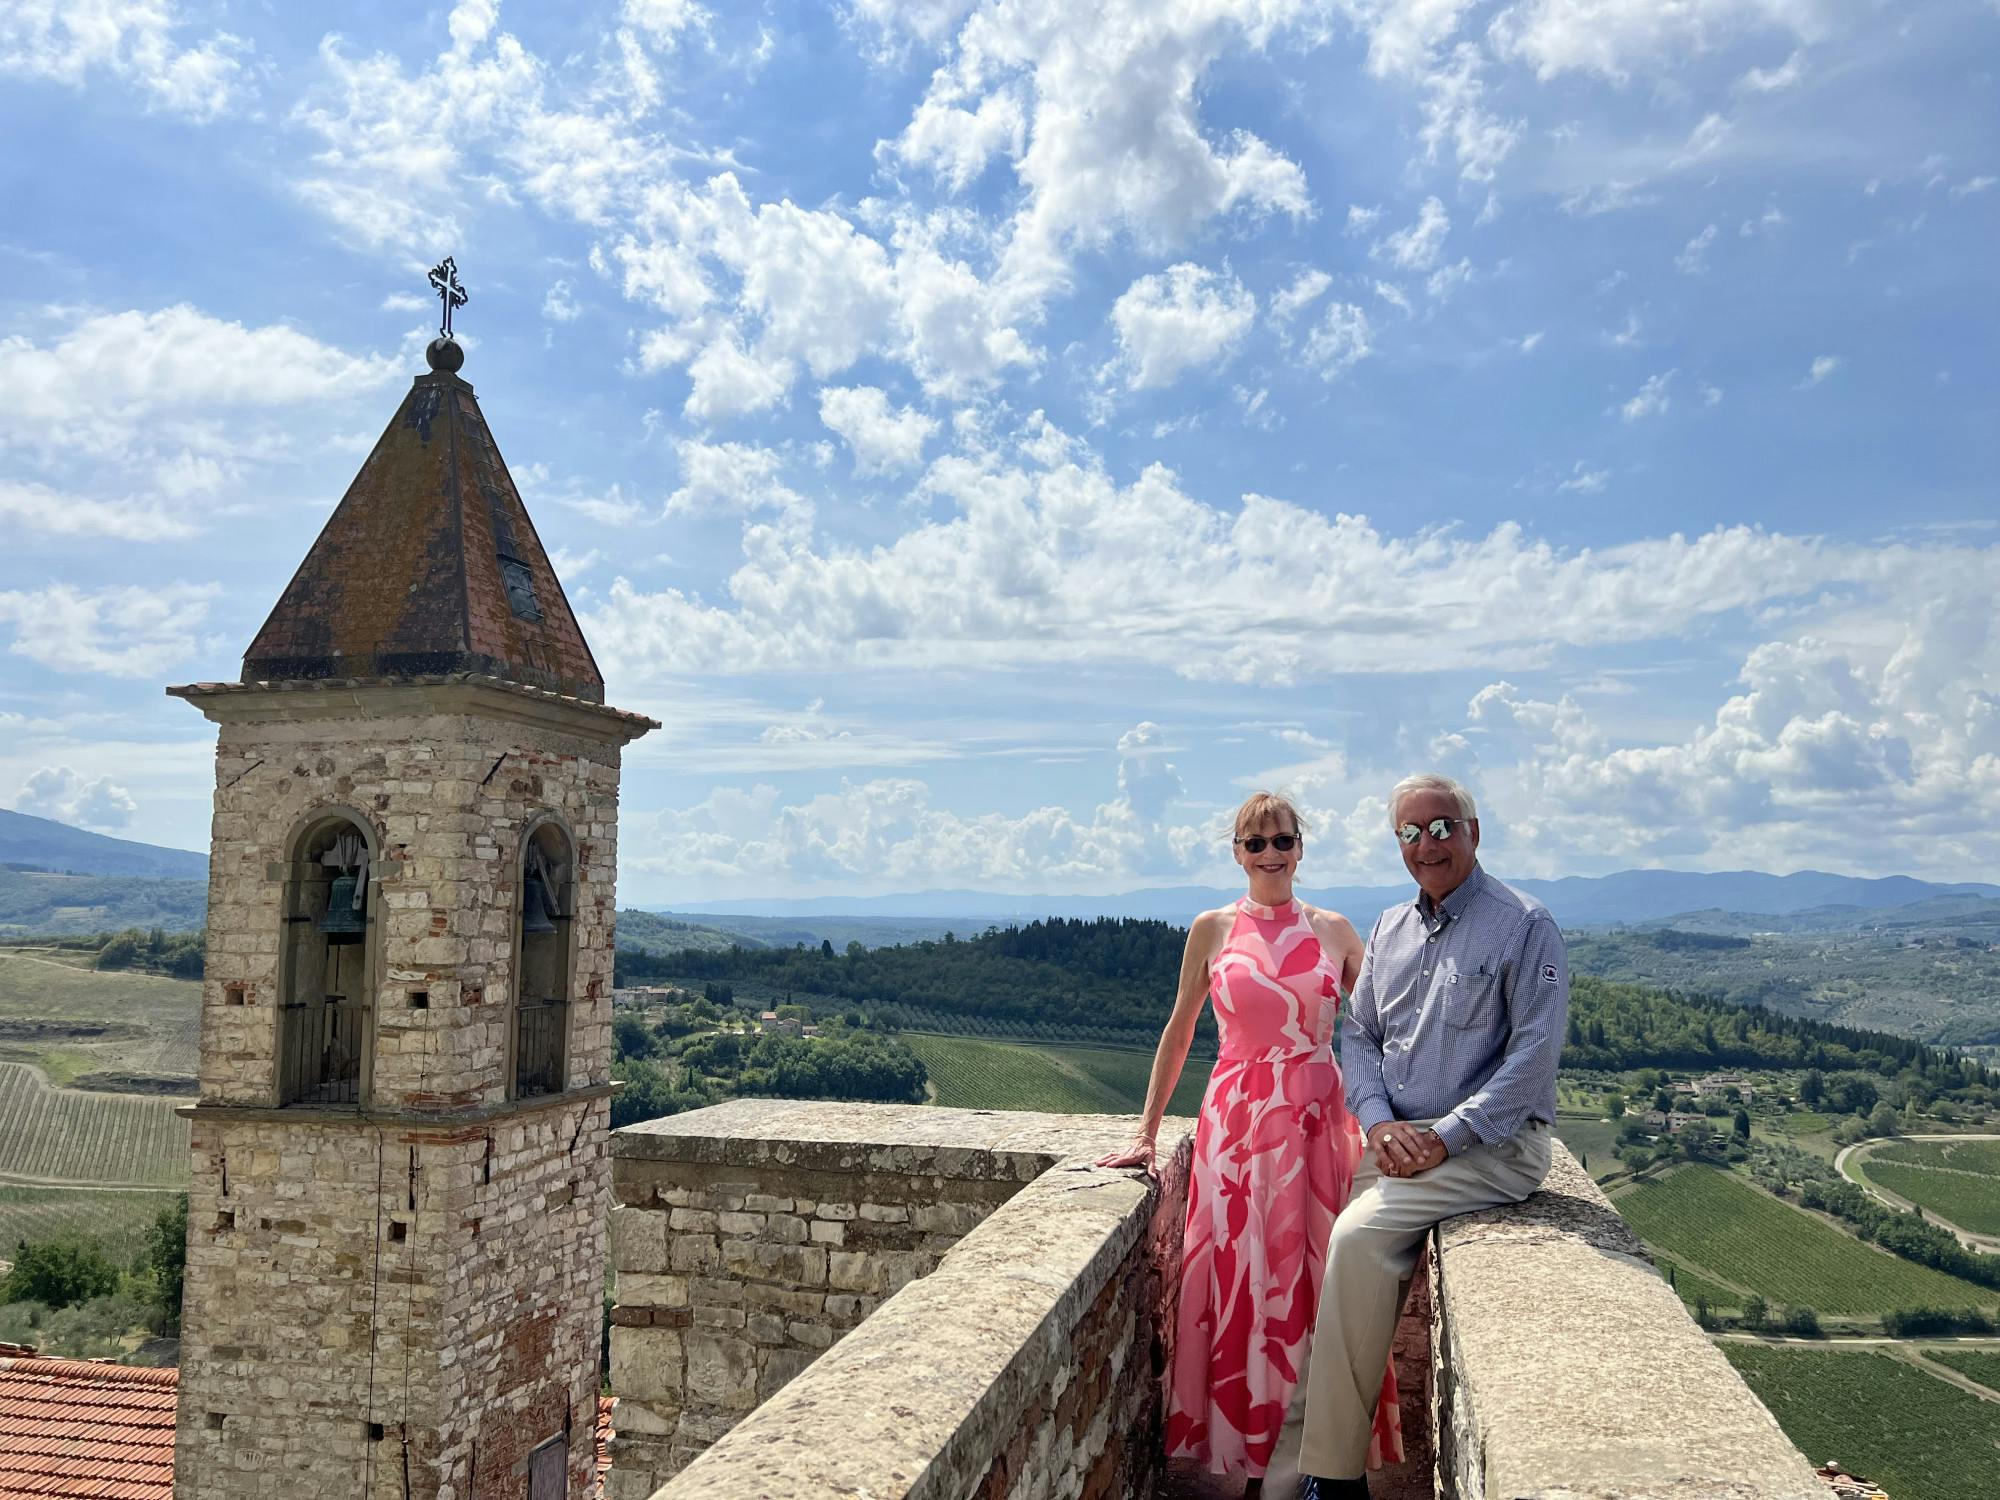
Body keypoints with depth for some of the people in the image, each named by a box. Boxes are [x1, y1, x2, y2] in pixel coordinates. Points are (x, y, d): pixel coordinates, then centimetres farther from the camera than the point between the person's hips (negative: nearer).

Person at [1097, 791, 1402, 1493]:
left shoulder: (1334, 930, 5)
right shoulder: (1212, 929, 2)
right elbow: (1178, 1033, 6)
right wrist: (1146, 1134, 5)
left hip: (1320, 1119, 1)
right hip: (1237, 1120, -1)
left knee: (1319, 1278, 4)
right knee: (1240, 1283, 2)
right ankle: (1252, 1458, 17)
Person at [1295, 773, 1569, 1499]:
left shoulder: (1524, 925, -6)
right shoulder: (1389, 928, 14)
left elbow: (1533, 1054, -13)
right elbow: (1357, 1033, 14)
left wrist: (1445, 1138, -18)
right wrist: (1378, 1120, -5)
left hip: (1490, 1147, -6)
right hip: (1398, 1140, 7)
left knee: (1357, 1237, -23)